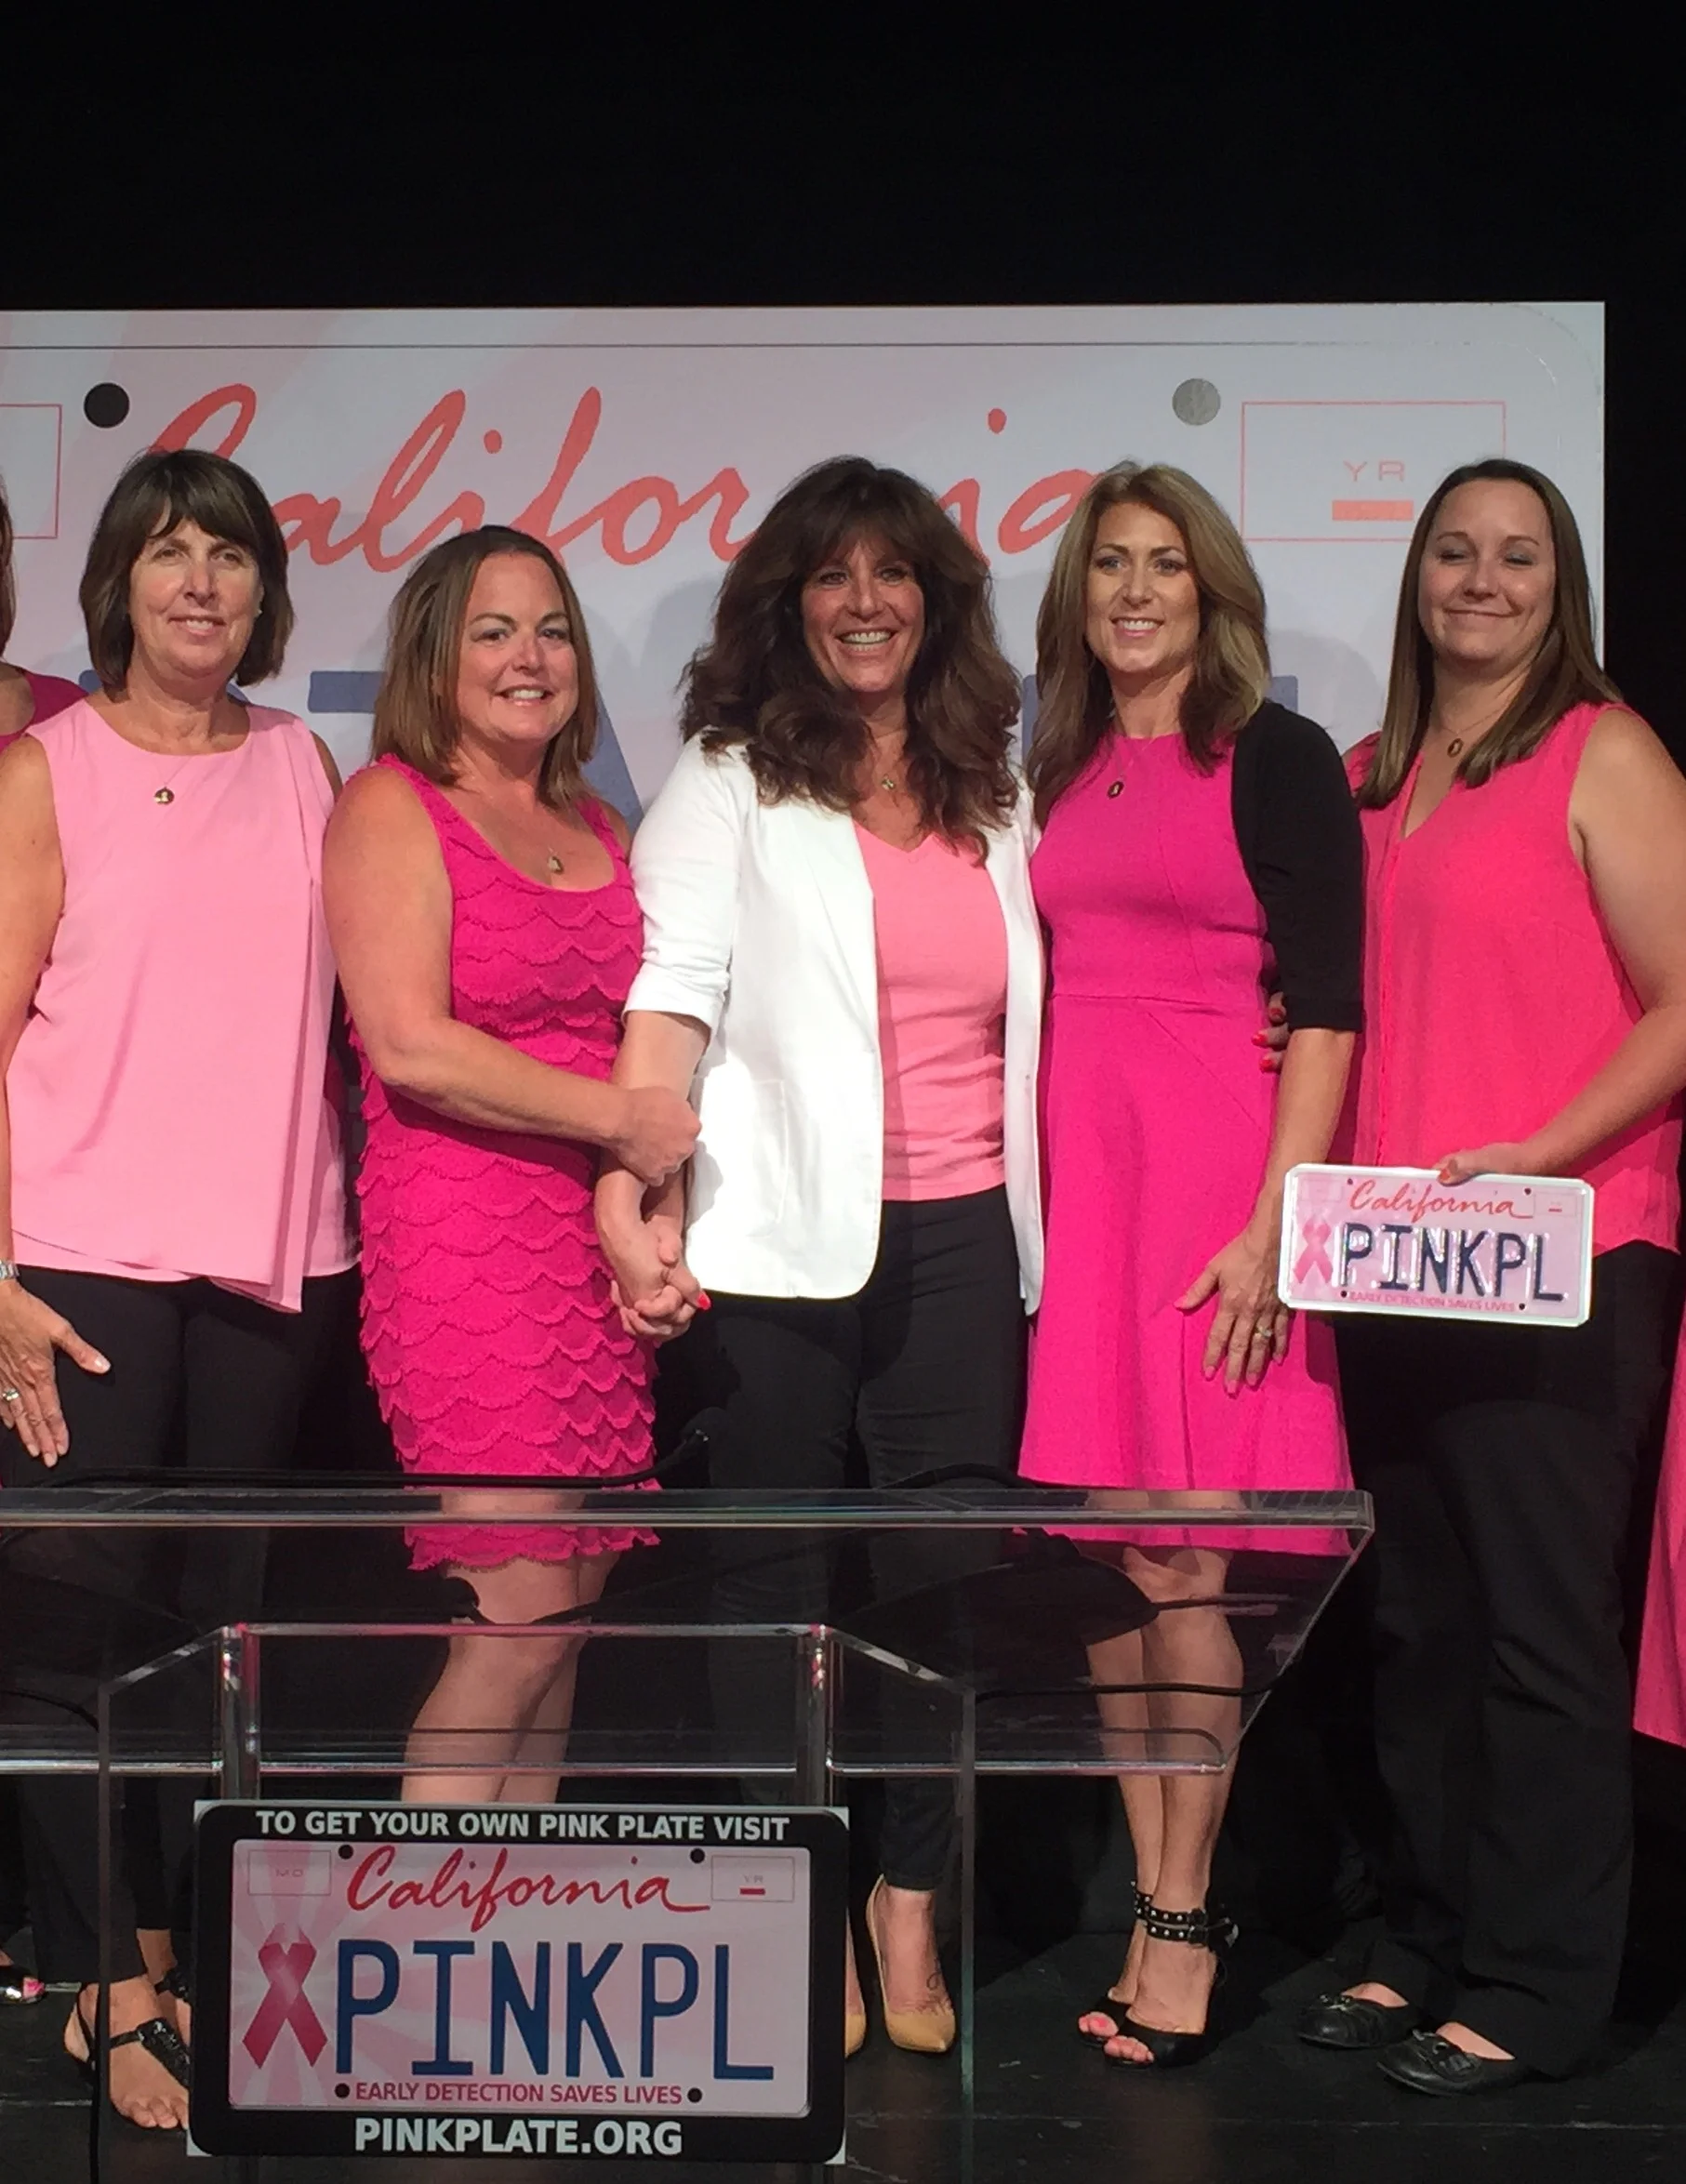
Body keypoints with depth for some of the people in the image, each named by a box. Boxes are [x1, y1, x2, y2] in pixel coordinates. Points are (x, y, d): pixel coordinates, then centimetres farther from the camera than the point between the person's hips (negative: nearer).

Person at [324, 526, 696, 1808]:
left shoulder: (597, 825, 18)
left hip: (600, 1239, 7)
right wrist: (618, 1118, -12)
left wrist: (654, 1207, 12)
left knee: (574, 1600, 7)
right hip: (463, 1234, -7)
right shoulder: (392, 808, -3)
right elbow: (411, 1046, -13)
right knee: (523, 1607, -10)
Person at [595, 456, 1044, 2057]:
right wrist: (633, 1202, -21)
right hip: (782, 1237, -3)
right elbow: (669, 999, -8)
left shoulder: (994, 796, 15)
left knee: (945, 1570, 5)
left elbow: (1026, 1012, 18)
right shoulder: (729, 783, 4)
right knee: (777, 1578, 4)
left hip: (961, 1239, 3)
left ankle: (910, 1910, 19)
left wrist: (1038, 1226, 8)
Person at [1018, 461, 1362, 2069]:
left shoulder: (1276, 758, -1)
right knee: (1104, 1547, 5)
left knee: (1182, 1547, -7)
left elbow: (1328, 1007, -8)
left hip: (1213, 1167, -5)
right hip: (1076, 1168, 6)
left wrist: (1273, 1224, -16)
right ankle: (1155, 1908, 14)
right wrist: (1031, 1193, 10)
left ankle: (1182, 1924, 3)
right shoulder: (1061, 775, 16)